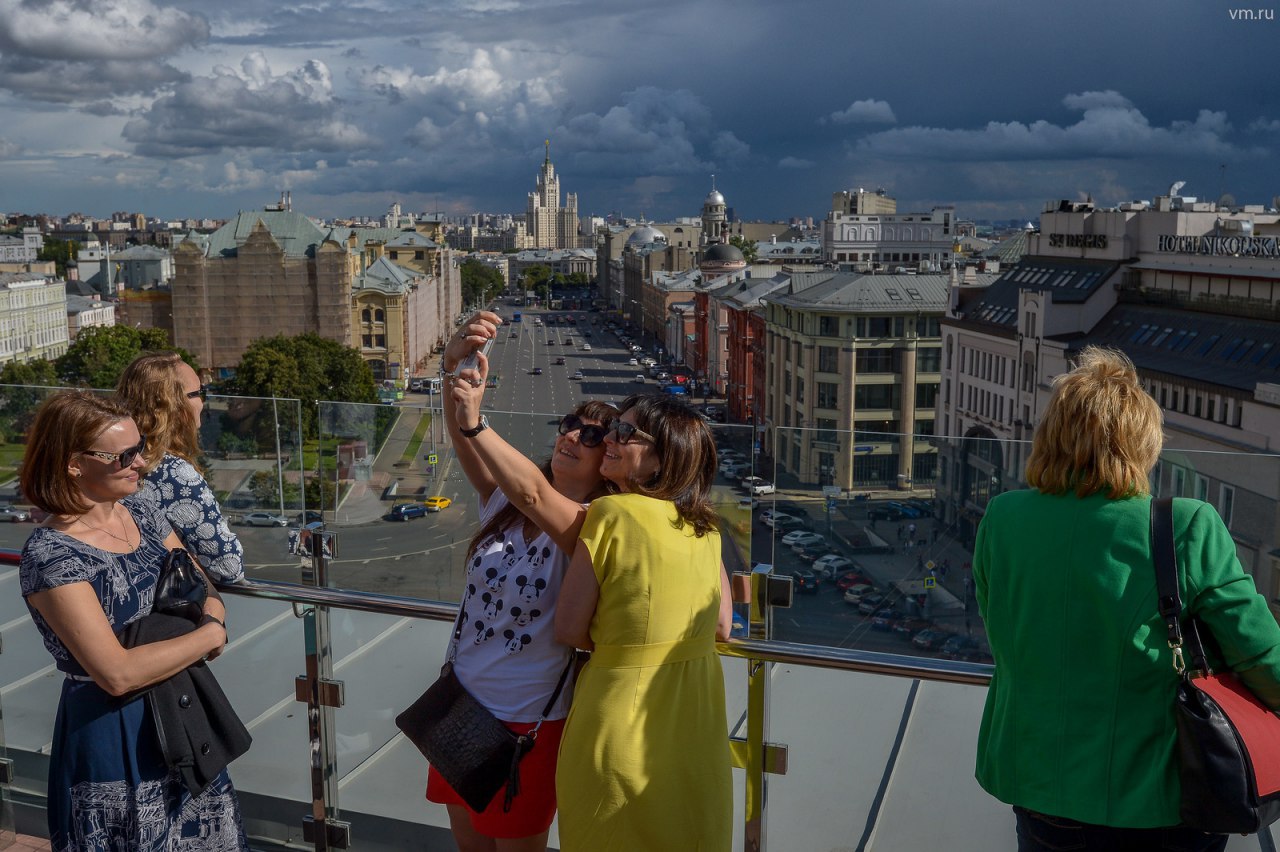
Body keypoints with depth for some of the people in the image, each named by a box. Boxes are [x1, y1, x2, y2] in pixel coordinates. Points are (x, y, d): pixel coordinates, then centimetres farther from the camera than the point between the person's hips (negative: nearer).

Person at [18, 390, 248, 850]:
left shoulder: (142, 510, 1)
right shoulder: (50, 553, -21)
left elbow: (202, 590, 9)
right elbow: (118, 673, -26)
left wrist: (212, 618, -13)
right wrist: (209, 637, -16)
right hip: (113, 739, -6)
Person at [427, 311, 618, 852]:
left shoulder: (592, 525, -18)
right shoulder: (504, 497, -1)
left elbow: (534, 495, -38)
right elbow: (465, 440, -16)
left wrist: (476, 421, -45)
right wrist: (454, 367, -32)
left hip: (527, 719, -6)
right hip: (462, 697, 6)